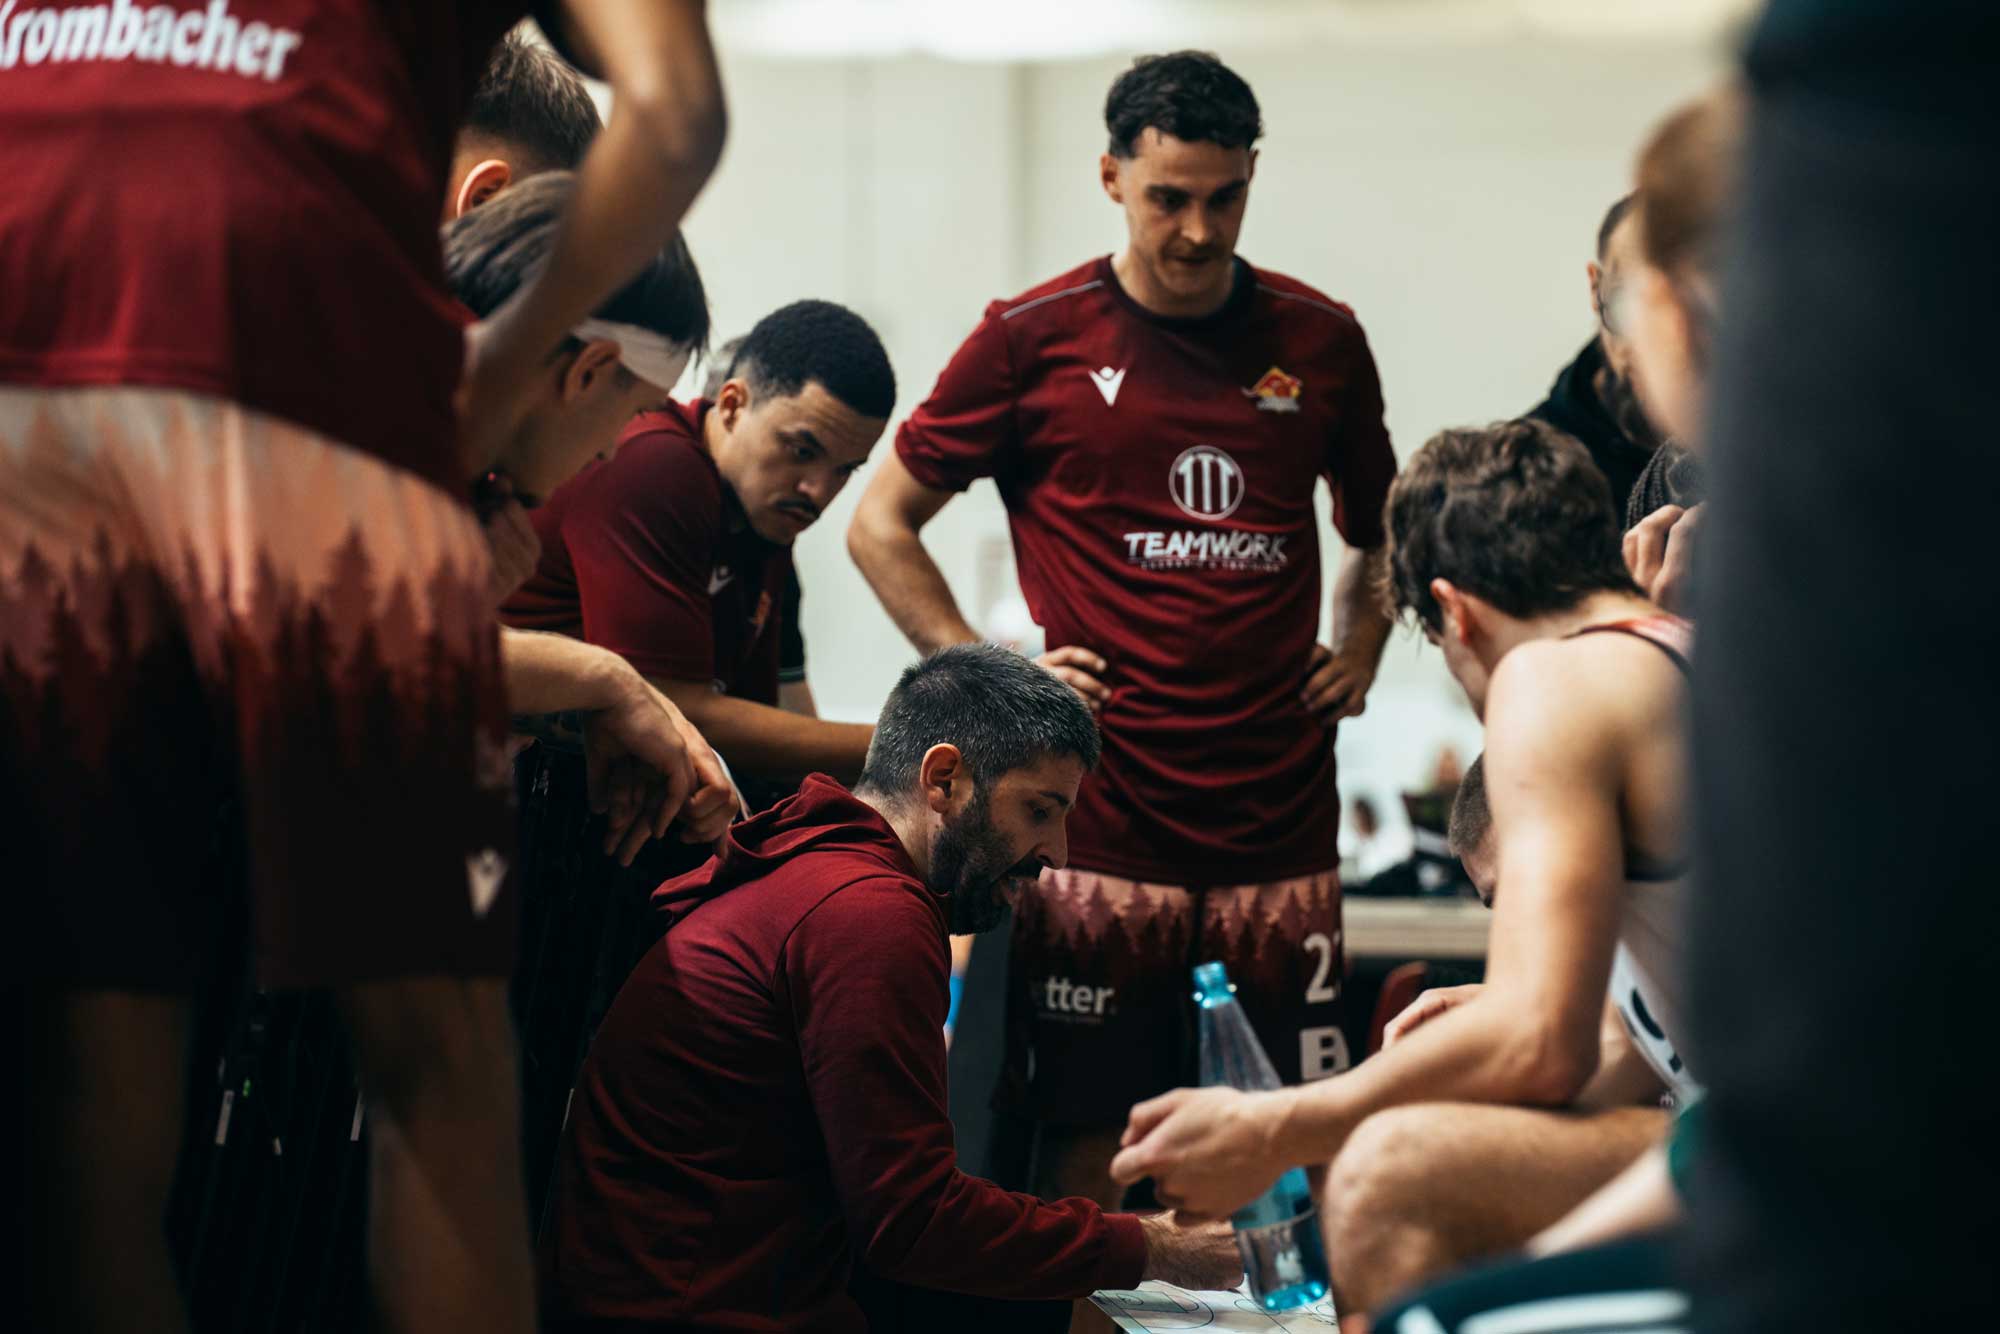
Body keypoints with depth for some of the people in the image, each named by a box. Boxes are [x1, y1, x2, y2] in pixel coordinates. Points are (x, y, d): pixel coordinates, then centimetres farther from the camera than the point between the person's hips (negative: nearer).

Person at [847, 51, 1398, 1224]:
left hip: (1282, 816, 3)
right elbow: (883, 525, 8)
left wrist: (1360, 647, 10)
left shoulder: (1319, 341, 9)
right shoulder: (1037, 339, 0)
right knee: (1086, 1144, 0)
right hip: (1102, 819, -2)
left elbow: (1379, 524, 26)